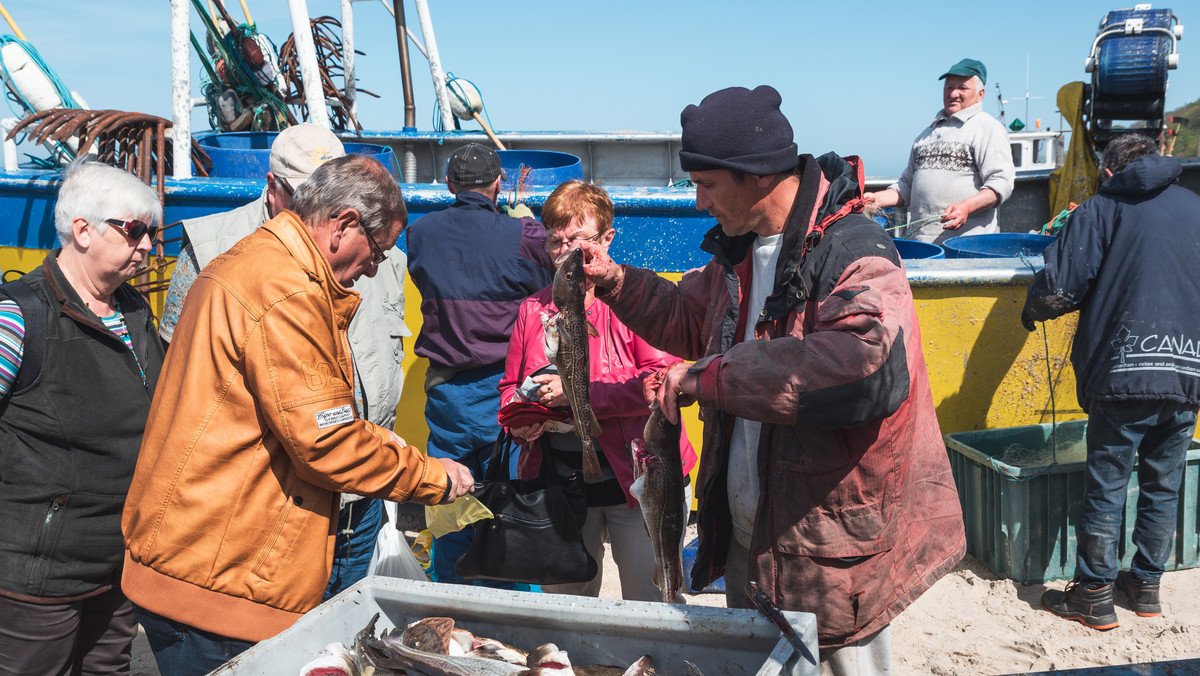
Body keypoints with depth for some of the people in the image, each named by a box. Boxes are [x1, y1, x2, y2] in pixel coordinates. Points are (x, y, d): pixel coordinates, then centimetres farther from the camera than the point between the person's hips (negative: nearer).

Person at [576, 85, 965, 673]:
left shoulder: (854, 255, -23)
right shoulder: (739, 251, 6)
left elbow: (868, 366, -42)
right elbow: (688, 319, 22)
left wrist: (712, 377, -35)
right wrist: (616, 281, 6)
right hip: (745, 536, 9)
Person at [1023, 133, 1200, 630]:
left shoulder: (1101, 210, 0)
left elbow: (1058, 288, -9)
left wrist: (1032, 311, 11)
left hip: (1123, 372, -4)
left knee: (1106, 486, 4)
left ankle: (1094, 595, 11)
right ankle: (1146, 585, 27)